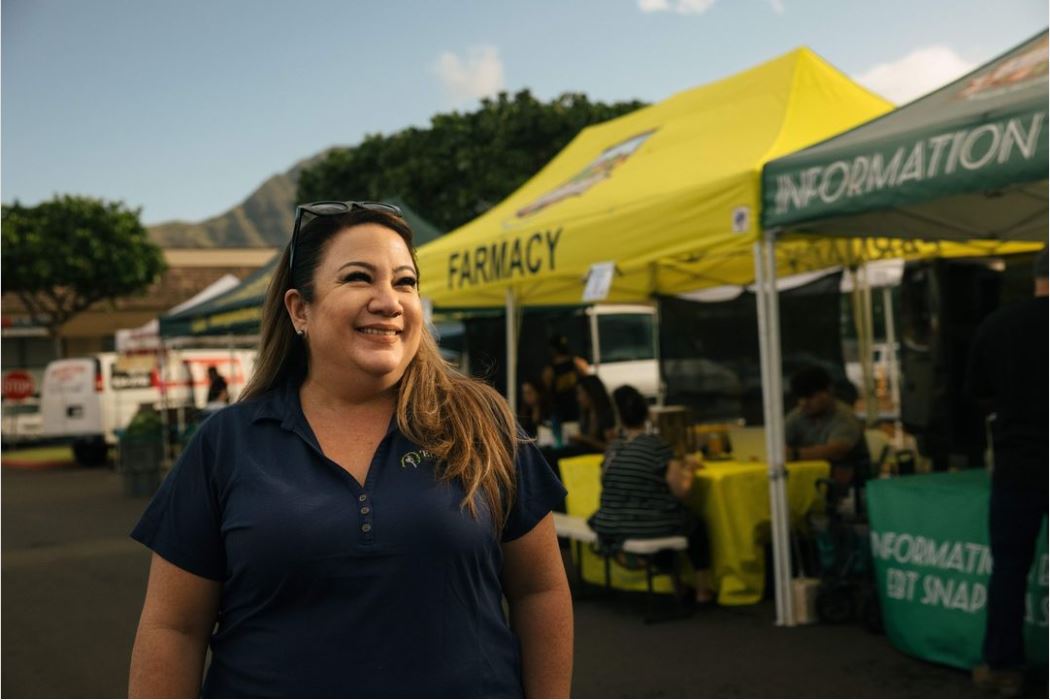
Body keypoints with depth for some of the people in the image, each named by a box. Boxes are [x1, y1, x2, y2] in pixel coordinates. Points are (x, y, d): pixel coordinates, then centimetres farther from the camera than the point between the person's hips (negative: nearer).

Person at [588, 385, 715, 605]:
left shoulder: (612, 448, 0)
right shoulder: (657, 445, -14)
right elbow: (681, 491, -14)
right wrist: (688, 468, 6)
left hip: (610, 529, 4)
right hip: (652, 529, -4)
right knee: (697, 525, 26)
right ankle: (703, 592, 29)